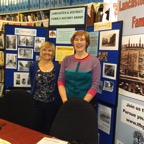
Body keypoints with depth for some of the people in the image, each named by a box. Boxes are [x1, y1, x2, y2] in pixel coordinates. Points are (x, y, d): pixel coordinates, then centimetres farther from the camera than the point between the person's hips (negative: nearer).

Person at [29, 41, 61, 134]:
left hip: (52, 103, 0)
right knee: (37, 127, 10)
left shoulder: (57, 67, -1)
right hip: (36, 102, 1)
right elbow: (32, 84, 8)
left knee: (48, 129, 13)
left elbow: (59, 85, 1)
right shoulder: (33, 66, 2)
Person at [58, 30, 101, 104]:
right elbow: (60, 81, 2)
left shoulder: (94, 61, -6)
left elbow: (95, 85, -10)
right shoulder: (66, 60, 3)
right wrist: (65, 100, -10)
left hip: (87, 103, -2)